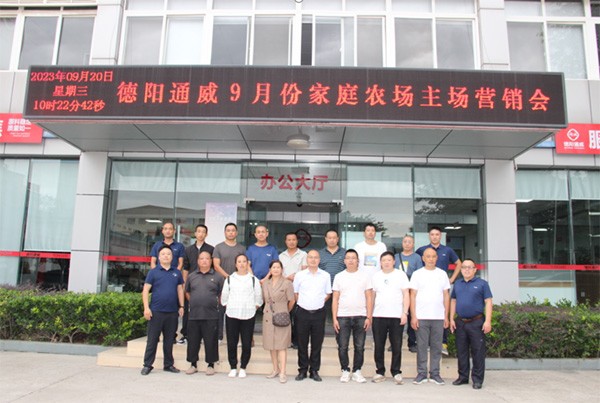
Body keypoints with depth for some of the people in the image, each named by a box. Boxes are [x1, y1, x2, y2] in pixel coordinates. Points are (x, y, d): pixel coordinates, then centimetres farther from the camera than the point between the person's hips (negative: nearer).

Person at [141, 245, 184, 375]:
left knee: (169, 340, 11)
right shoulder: (153, 272, 0)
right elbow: (145, 290, -3)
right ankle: (147, 365, 13)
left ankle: (168, 365, 20)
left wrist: (181, 306, 5)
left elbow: (180, 290, 12)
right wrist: (146, 308, -11)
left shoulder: (177, 273, 9)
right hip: (156, 311, -3)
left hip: (172, 312, 3)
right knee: (152, 339, 3)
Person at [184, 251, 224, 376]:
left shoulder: (217, 277, 2)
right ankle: (193, 364, 23)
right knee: (193, 341, 9)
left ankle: (210, 365, 17)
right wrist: (194, 303, 11)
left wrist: (215, 304, 1)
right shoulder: (191, 276, 11)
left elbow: (222, 294, 6)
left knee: (211, 341, 3)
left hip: (211, 316, -3)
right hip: (194, 315, 3)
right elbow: (187, 292, 20)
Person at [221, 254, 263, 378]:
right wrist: (228, 307, 8)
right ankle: (233, 368, 16)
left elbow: (258, 298, 9)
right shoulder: (230, 279, 9)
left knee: (247, 344, 0)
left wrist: (253, 308, 5)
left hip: (248, 316, -1)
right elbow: (224, 297, 13)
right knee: (231, 343, 2)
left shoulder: (254, 280, 6)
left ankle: (243, 368, 14)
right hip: (231, 315, 1)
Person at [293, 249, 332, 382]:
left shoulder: (325, 275, 3)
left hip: (319, 313, 0)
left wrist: (319, 302, 2)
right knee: (302, 343, 6)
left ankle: (314, 370, 18)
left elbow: (328, 294, 11)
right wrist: (303, 303, 2)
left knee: (317, 343, 6)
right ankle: (302, 370, 19)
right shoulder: (299, 275, 2)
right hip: (303, 313, 0)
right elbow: (295, 293, 10)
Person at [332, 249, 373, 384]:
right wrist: (334, 318, -1)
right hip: (343, 317, 0)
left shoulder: (365, 276, 5)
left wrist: (369, 317, -4)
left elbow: (369, 298, 3)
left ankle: (357, 371, 19)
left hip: (360, 316, 0)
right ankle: (345, 371, 18)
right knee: (342, 346, 4)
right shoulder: (339, 277, 6)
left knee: (359, 346, 5)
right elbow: (335, 299, 5)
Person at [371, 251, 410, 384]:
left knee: (397, 347, 2)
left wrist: (405, 313, -7)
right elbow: (371, 296, 13)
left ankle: (396, 373, 13)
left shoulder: (401, 274, 4)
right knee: (379, 346, 5)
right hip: (379, 316, 2)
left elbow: (406, 295, 2)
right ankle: (380, 372, 15)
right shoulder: (375, 276, 11)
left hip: (397, 316, -2)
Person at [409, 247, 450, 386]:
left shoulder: (442, 274, 9)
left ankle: (435, 374, 16)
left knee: (437, 346, 6)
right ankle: (421, 374, 12)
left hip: (438, 317, 2)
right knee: (421, 346, 2)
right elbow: (412, 296, 1)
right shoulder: (417, 274, 3)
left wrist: (446, 316, 4)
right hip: (421, 317, -2)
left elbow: (446, 295, 10)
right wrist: (413, 316, -6)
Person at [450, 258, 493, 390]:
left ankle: (477, 379, 9)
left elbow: (488, 302, -4)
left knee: (478, 352, 0)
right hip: (460, 322, 4)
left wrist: (488, 321, -12)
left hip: (476, 322, -4)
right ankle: (463, 377, 21)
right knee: (461, 351, 10)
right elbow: (453, 301, 15)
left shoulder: (482, 283, -1)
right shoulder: (457, 284, 12)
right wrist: (452, 319, 8)